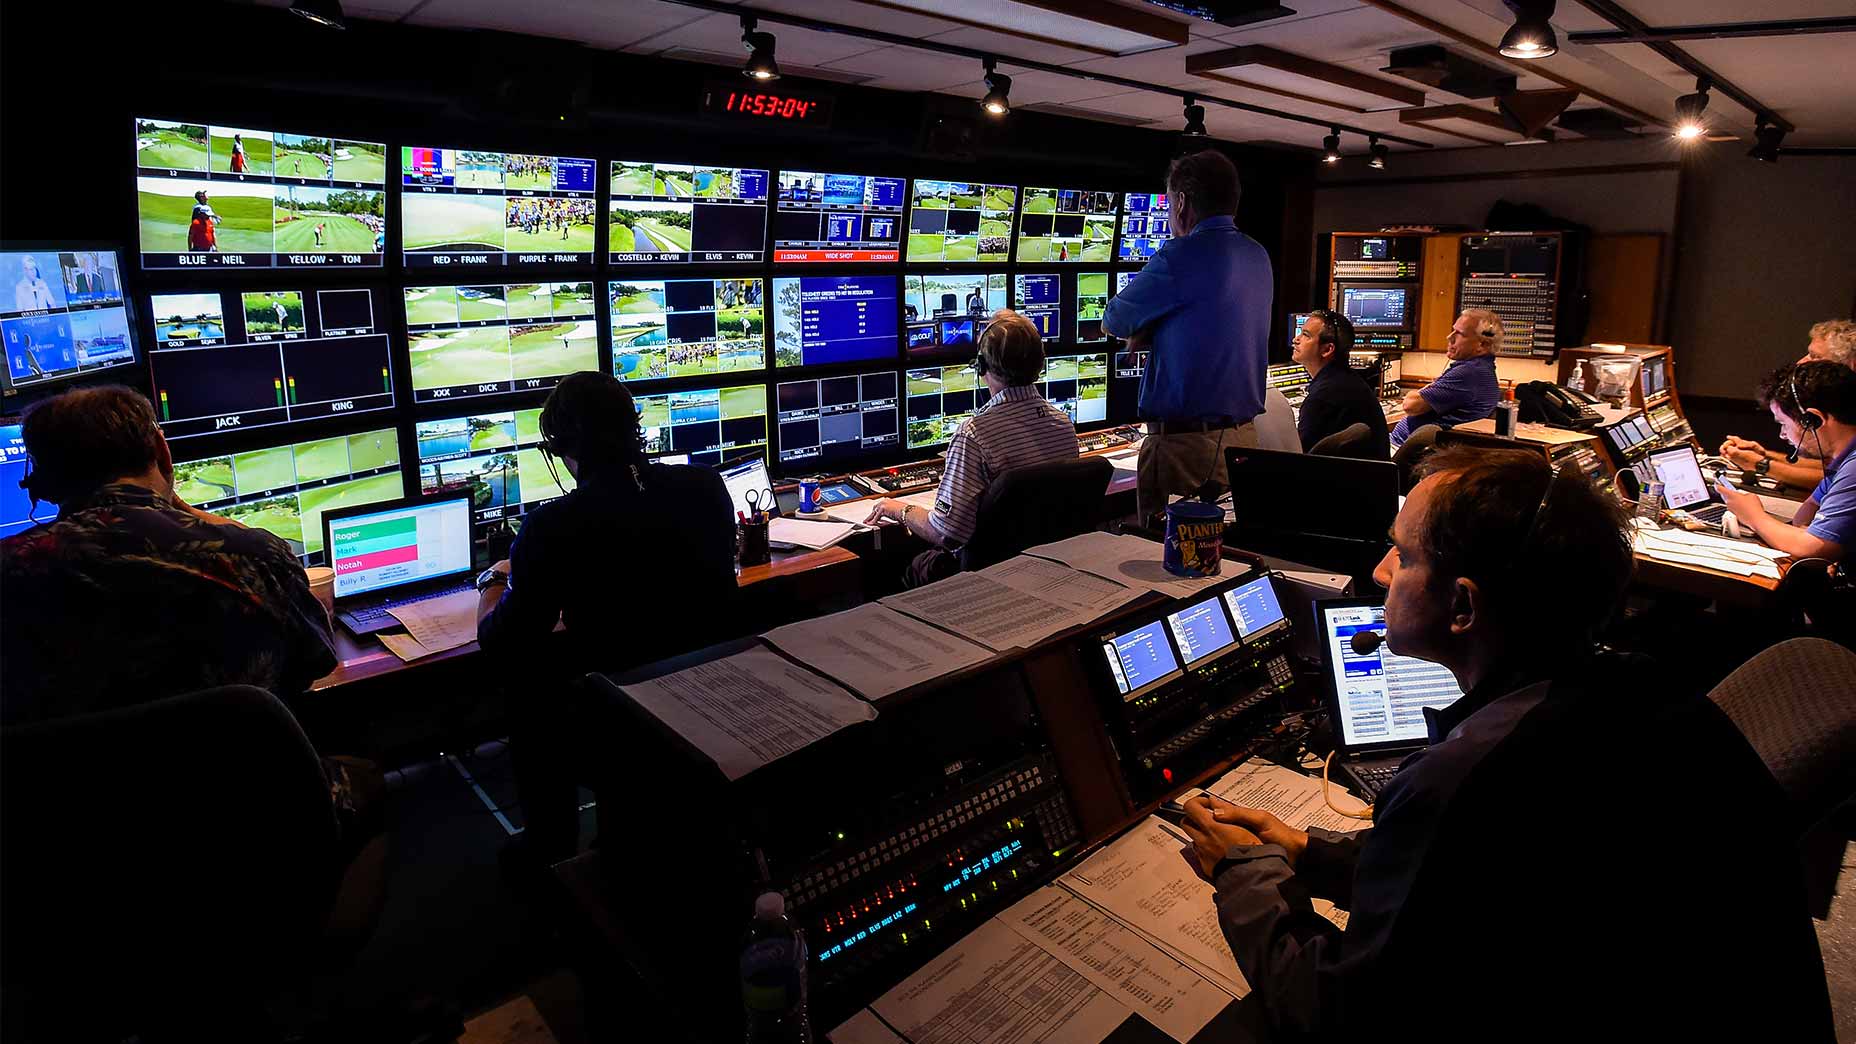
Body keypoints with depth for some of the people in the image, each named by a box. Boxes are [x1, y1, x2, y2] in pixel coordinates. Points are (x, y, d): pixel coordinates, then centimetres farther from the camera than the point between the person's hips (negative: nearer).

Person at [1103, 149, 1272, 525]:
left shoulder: (1179, 257, -13)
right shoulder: (1258, 257, 11)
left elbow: (1114, 323, -3)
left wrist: (1143, 332, 16)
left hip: (1183, 443, -8)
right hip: (1244, 435, 8)